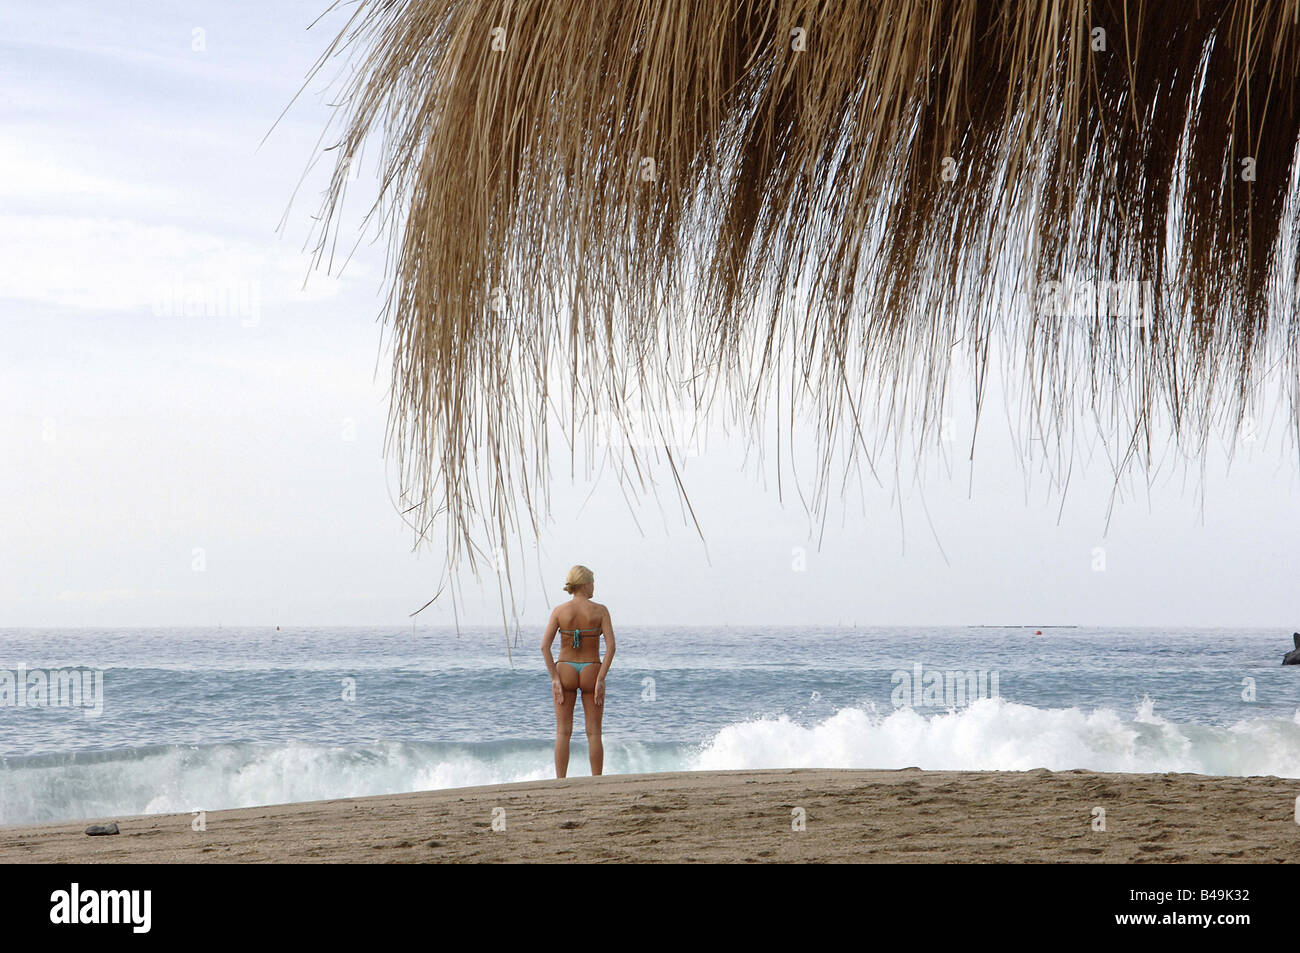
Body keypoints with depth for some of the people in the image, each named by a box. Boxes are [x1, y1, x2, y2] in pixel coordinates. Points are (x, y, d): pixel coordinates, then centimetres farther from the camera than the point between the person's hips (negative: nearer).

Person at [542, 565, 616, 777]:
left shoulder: (559, 610, -2)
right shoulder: (600, 610, -5)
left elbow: (545, 646, -9)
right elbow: (611, 645, -13)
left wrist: (555, 679, -8)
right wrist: (600, 679, -13)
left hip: (565, 671, 1)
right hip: (591, 671, -1)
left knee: (563, 732, 4)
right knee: (594, 733, 5)